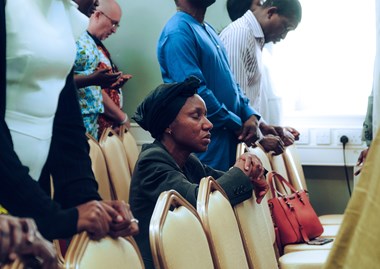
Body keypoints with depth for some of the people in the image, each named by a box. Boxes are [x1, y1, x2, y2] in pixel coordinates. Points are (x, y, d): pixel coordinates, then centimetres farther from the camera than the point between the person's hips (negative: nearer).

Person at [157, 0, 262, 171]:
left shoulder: (207, 30, 15)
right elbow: (195, 91, -22)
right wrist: (237, 124, -14)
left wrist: (250, 114, 2)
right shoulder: (178, 32, -16)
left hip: (229, 137, 9)